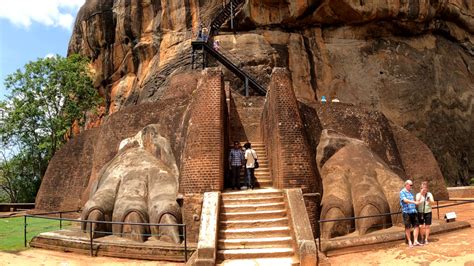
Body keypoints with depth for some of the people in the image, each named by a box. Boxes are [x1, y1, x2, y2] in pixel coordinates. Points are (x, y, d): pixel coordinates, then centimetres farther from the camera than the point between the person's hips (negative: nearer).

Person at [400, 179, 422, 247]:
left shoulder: (410, 192, 18)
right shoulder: (402, 192, -6)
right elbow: (405, 200, -21)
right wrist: (414, 202, -29)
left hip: (413, 212, 7)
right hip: (406, 212, -7)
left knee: (416, 226, 2)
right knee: (408, 227, 2)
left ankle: (415, 241, 8)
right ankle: (409, 242, 12)